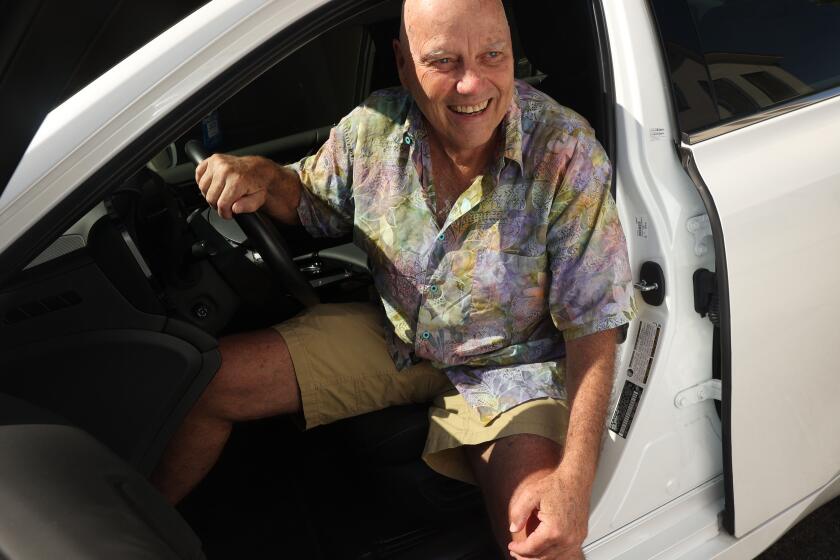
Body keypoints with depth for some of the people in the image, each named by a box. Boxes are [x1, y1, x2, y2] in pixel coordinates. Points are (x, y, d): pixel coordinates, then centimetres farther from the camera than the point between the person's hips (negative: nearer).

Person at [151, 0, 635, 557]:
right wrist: (264, 177, -16)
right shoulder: (372, 129, -13)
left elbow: (591, 328, -21)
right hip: (392, 335, 3)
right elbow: (313, 203, 10)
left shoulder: (567, 152, -23)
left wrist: (575, 480, -32)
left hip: (511, 367, -3)